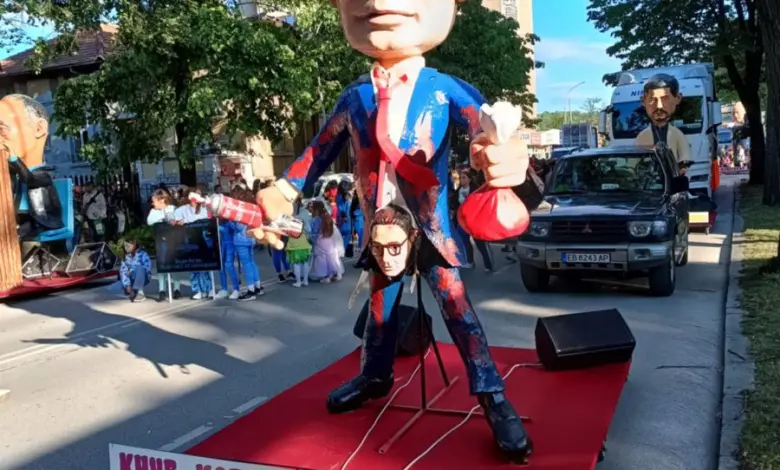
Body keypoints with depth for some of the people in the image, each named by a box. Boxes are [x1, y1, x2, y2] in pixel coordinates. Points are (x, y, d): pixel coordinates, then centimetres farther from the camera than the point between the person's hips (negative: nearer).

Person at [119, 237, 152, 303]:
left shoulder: (142, 253, -14)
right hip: (132, 280, 5)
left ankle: (140, 293, -30)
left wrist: (131, 271, -24)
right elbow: (123, 271, -8)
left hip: (144, 278, -5)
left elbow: (148, 266, -26)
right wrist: (127, 285, -22)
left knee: (139, 268, -37)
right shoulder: (126, 256, 0)